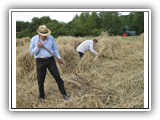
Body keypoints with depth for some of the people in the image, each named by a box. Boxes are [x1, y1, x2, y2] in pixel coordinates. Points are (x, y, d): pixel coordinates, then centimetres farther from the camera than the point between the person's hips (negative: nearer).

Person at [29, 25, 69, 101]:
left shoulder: (51, 38, -1)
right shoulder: (34, 39, -4)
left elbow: (55, 49, 11)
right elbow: (31, 52, -2)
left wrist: (59, 57, 5)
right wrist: (37, 47, -18)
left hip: (50, 60, 1)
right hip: (40, 61, 0)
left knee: (57, 77, 1)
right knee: (40, 80, 7)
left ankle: (64, 94, 12)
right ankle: (41, 95, 28)